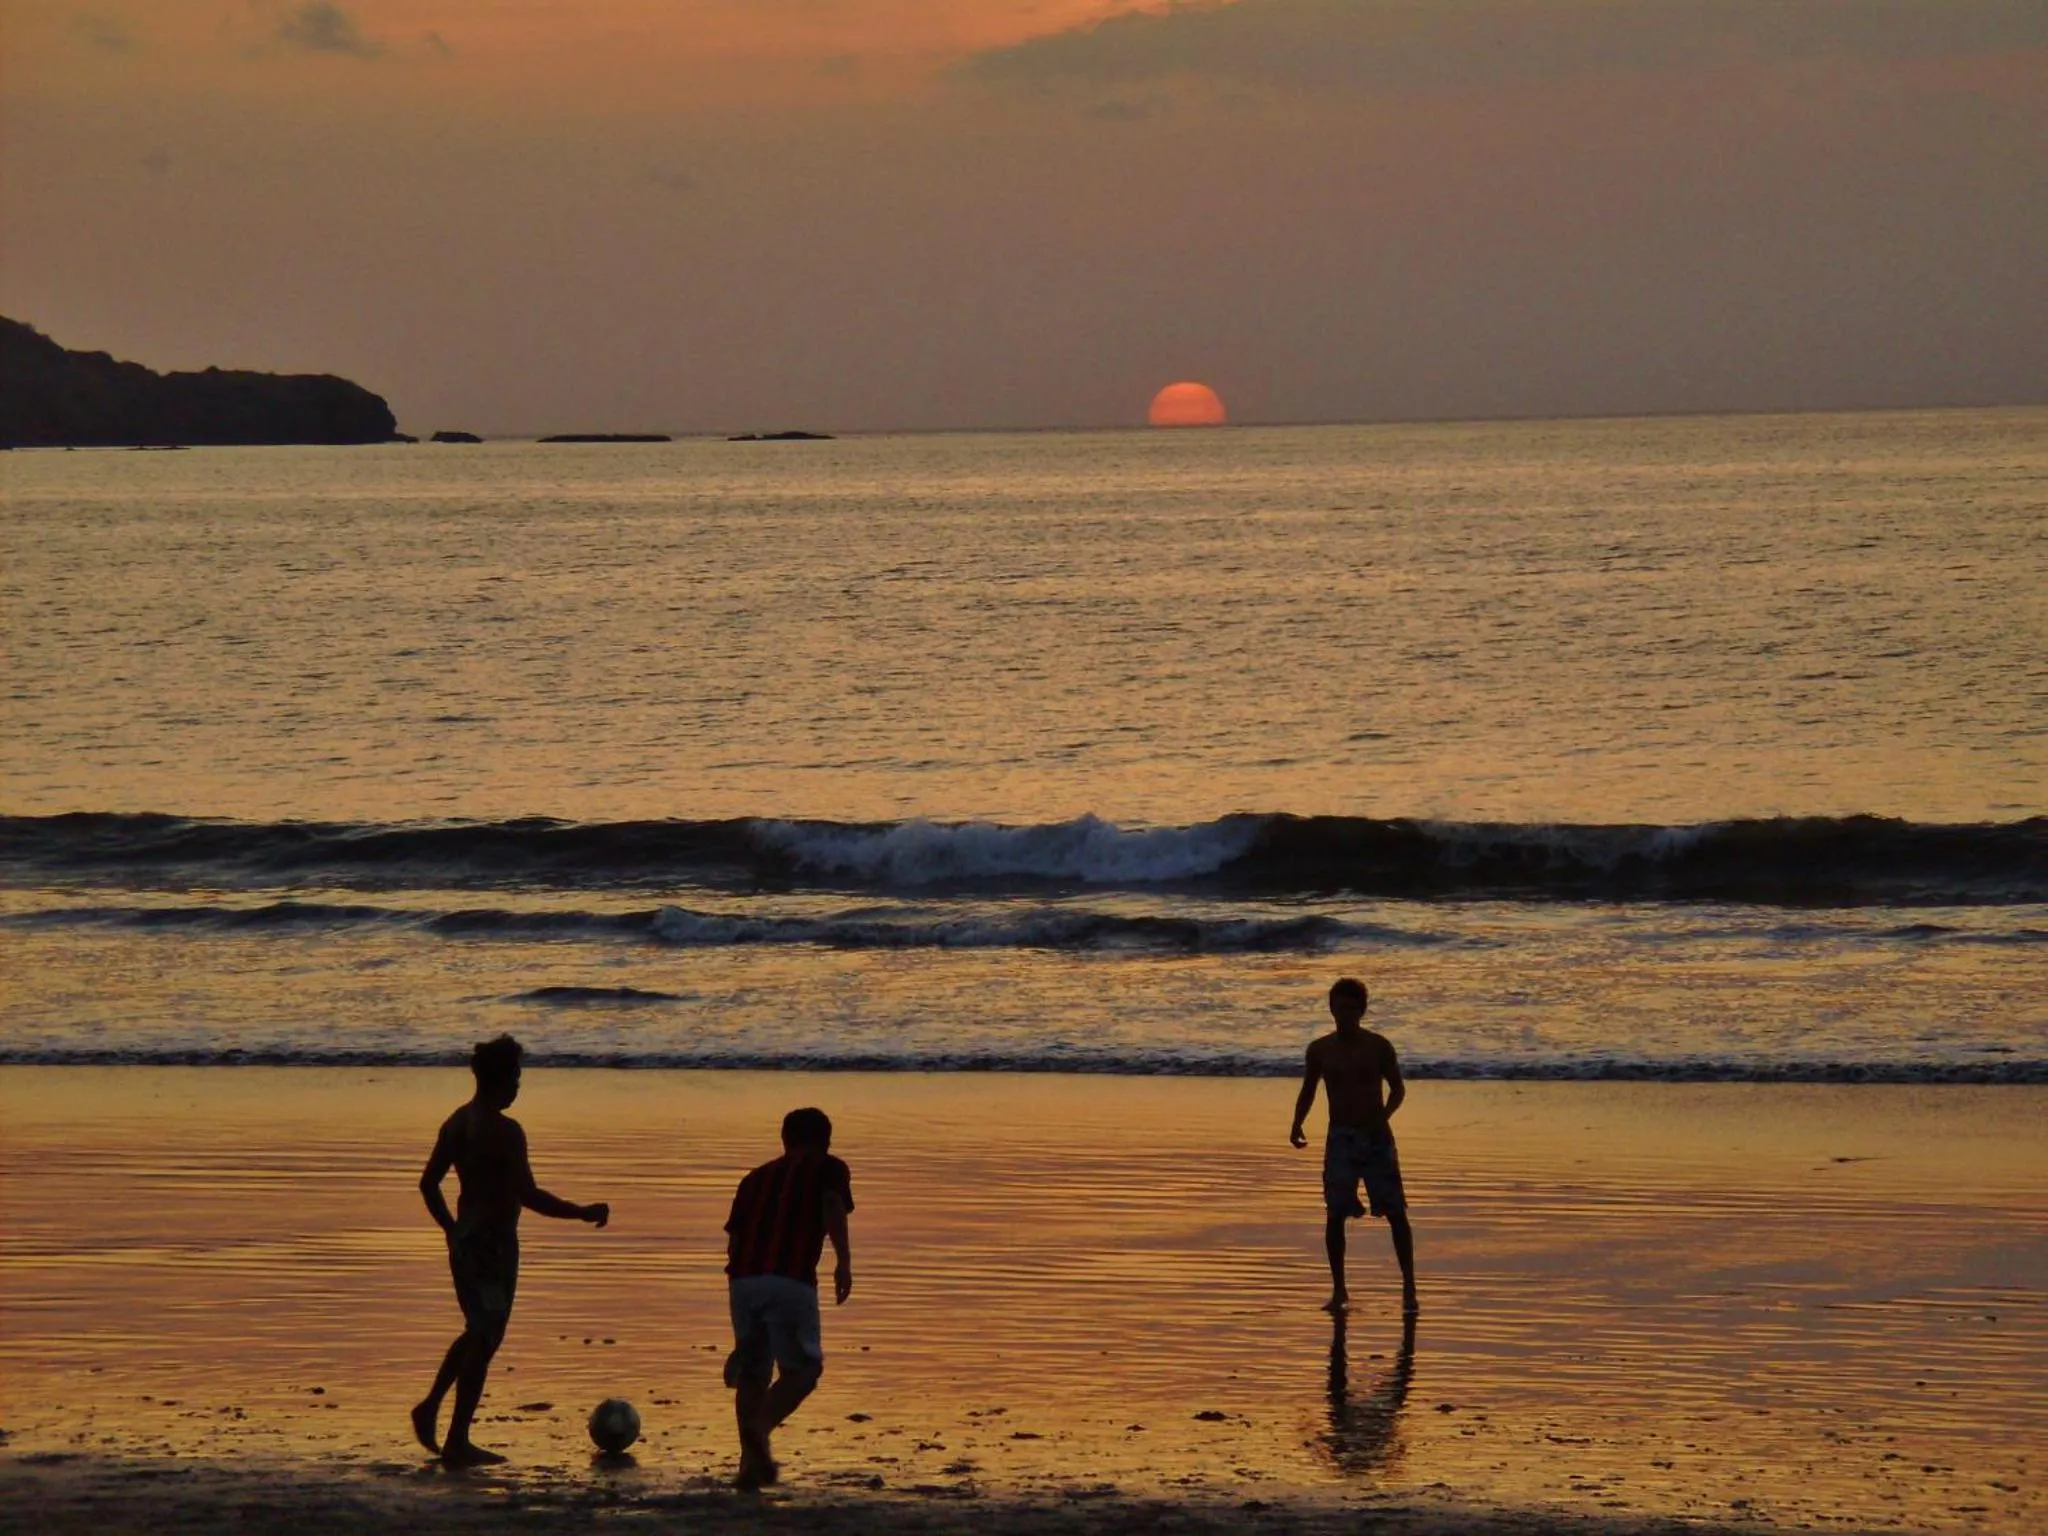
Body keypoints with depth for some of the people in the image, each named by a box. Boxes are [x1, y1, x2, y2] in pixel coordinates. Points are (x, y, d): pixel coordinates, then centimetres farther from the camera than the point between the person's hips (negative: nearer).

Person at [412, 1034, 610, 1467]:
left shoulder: (456, 1123, 7)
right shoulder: (505, 1131, -19)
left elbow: (428, 1183, 15)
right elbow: (528, 1195, -24)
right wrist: (583, 1213, -14)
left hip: (465, 1237, 8)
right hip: (494, 1241, -8)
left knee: (477, 1331, 25)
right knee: (484, 1339, 0)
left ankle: (431, 1406, 17)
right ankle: (457, 1443, 2)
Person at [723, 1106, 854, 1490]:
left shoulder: (756, 1178, 26)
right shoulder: (828, 1169, 14)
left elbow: (734, 1239, 21)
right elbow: (833, 1205, -7)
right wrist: (844, 1261, -15)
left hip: (743, 1278, 4)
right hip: (791, 1281, -4)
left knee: (752, 1372, 13)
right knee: (803, 1368, 4)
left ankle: (750, 1459, 4)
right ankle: (760, 1428, -20)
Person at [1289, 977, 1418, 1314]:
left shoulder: (1378, 1046, -1)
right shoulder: (1320, 1050, 3)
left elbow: (1397, 1088, 5)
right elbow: (1307, 1091, 11)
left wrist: (1383, 1116, -13)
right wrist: (1297, 1124, -5)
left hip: (1376, 1136, -1)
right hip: (1340, 1137, 1)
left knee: (1395, 1212, -4)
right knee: (1335, 1214, -5)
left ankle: (1409, 1288, 2)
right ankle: (1338, 1290, 6)